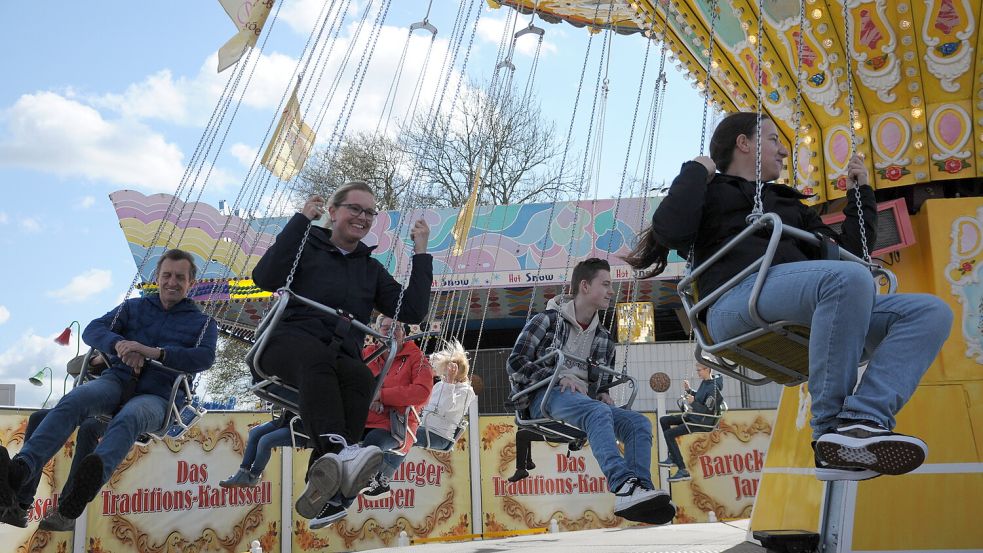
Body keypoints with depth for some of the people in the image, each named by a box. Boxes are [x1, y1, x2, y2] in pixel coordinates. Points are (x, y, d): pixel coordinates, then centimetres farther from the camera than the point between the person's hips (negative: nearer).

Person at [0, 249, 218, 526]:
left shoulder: (203, 323, 14)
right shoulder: (134, 307, 21)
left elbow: (204, 357, -7)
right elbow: (93, 329, 7)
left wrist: (156, 352, -22)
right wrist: (119, 343, -16)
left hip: (154, 396, -3)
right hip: (116, 381, 3)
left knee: (128, 418, -39)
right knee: (72, 401, -31)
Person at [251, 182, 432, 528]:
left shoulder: (371, 268, 29)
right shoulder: (306, 244, 19)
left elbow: (413, 311, 18)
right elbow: (266, 278, -2)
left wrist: (421, 253, 17)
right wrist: (301, 220, -1)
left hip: (342, 356, 3)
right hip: (292, 340, -2)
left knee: (362, 377, -35)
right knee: (316, 357, -39)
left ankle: (320, 486, -53)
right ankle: (338, 449, -63)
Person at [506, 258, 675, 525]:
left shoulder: (604, 338, 23)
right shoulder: (547, 320, 6)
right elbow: (515, 362, -3)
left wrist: (603, 394, 3)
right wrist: (561, 377, -15)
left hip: (586, 401, 6)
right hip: (545, 396, -6)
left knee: (639, 422, -20)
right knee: (597, 411, -37)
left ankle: (638, 494, -41)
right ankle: (623, 485, -57)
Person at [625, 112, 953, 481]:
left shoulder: (788, 203, 40)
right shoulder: (709, 191, 22)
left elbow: (848, 252, 35)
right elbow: (670, 230, -2)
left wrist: (860, 193, 35)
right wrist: (697, 170, 9)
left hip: (803, 318, 7)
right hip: (740, 299, -7)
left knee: (930, 312, -12)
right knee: (848, 277, -36)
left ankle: (862, 419, -36)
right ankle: (832, 430, -32)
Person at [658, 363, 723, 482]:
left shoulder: (713, 388, -21)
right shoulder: (704, 382, 7)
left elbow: (708, 411, -22)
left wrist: (692, 402, -28)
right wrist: (689, 390, 7)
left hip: (703, 423, -10)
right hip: (694, 416, 10)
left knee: (669, 434, -19)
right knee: (664, 420, 13)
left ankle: (682, 470, -20)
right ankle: (672, 457, 10)